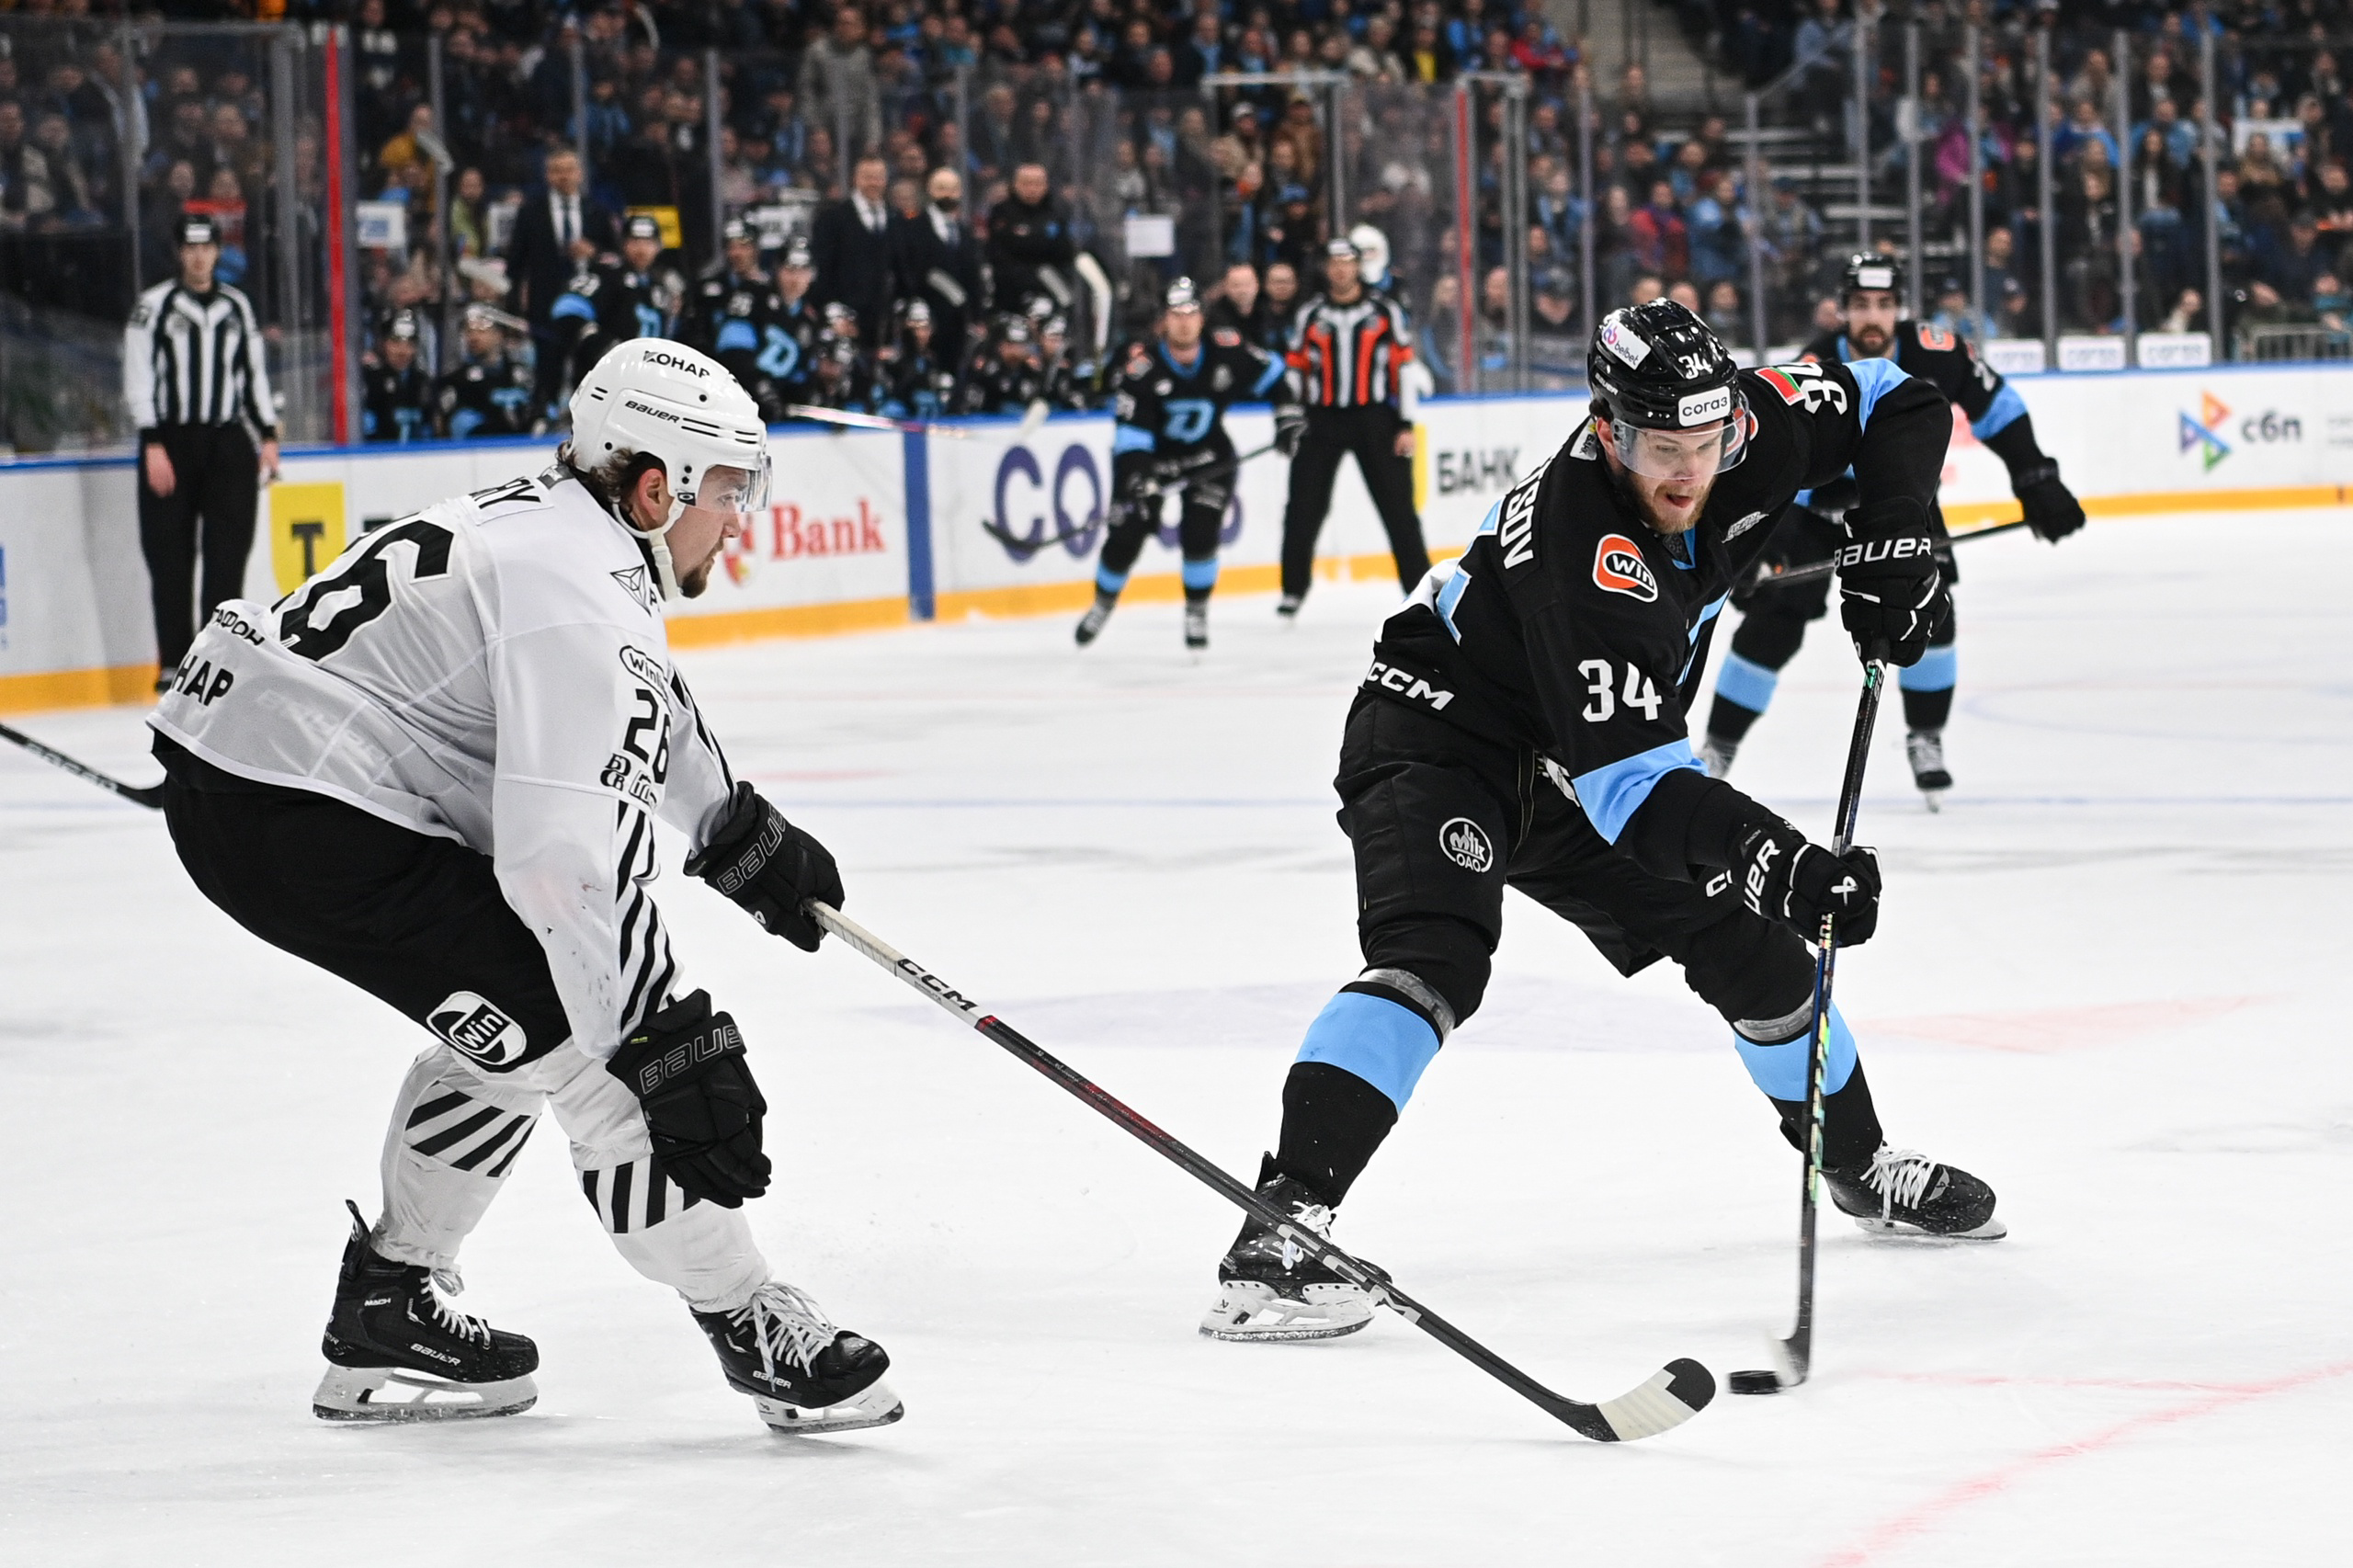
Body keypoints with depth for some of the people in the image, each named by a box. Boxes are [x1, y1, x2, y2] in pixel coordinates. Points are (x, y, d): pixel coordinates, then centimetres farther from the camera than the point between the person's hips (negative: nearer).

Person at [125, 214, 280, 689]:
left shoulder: (237, 307, 13)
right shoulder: (154, 306, -1)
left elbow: (254, 374, 17)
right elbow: (138, 378, -6)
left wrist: (268, 437, 9)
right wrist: (153, 446, -13)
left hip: (228, 443, 4)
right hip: (171, 441, -4)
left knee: (228, 552, -1)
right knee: (170, 557, -3)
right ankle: (174, 662, 1)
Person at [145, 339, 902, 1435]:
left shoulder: (558, 525, 12)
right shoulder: (580, 597, -20)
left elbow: (638, 714, 33)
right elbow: (570, 859, -29)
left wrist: (741, 835, 43)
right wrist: (671, 1046, -28)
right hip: (300, 817, -11)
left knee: (519, 1018, 22)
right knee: (584, 1039, -10)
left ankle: (386, 1317, 28)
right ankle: (746, 1324, -3)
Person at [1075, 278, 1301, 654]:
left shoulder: (1226, 351, -18)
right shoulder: (1141, 365, -25)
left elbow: (1270, 373, 1)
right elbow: (1130, 428, -29)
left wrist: (1288, 414, -5)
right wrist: (1134, 476, -40)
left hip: (1208, 457, 1)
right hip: (1151, 457, -1)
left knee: (1199, 534, -14)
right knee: (1125, 536, -3)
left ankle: (1197, 612, 7)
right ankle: (1103, 603, 23)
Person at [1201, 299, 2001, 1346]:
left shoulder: (1751, 427, -16)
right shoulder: (1586, 552, -37)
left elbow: (1894, 403, 2)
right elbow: (1628, 781, -39)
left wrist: (1894, 539, -14)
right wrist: (1767, 855, -49)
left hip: (1568, 770, 8)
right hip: (1439, 737, -8)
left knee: (1750, 941, 13)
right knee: (1434, 958, -31)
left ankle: (1861, 1171, 36)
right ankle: (1280, 1226, -40)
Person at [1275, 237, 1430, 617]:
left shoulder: (1385, 311, 1)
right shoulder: (1309, 314, 6)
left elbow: (1405, 367, 0)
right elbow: (1295, 369, 11)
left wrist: (1406, 426, -6)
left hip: (1374, 417, -2)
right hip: (1322, 418, 2)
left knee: (1397, 507, -1)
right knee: (1304, 507, -1)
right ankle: (1294, 590, 10)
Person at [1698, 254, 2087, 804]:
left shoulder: (1933, 353, -23)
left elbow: (1997, 408, -7)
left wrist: (2035, 479, -11)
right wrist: (1755, 550, -41)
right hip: (1819, 504, -2)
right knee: (1773, 621, -10)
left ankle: (1925, 739, 7)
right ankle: (1718, 747, 2)